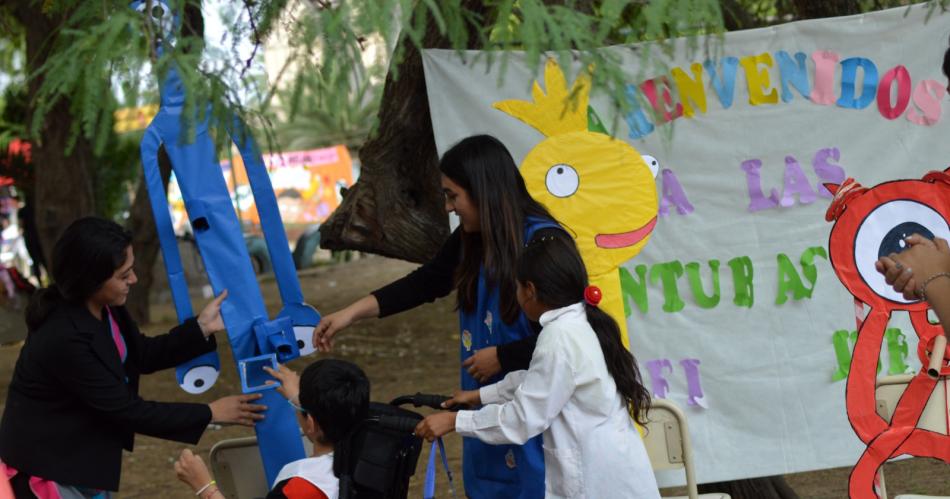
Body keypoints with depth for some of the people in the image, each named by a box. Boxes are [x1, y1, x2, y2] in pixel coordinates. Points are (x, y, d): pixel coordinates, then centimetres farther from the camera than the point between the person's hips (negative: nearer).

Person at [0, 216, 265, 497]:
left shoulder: (102, 307, -7)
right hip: (49, 466, -9)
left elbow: (143, 355, 8)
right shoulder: (64, 338, -32)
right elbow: (126, 410, -27)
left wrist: (201, 327, -6)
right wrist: (210, 414, -21)